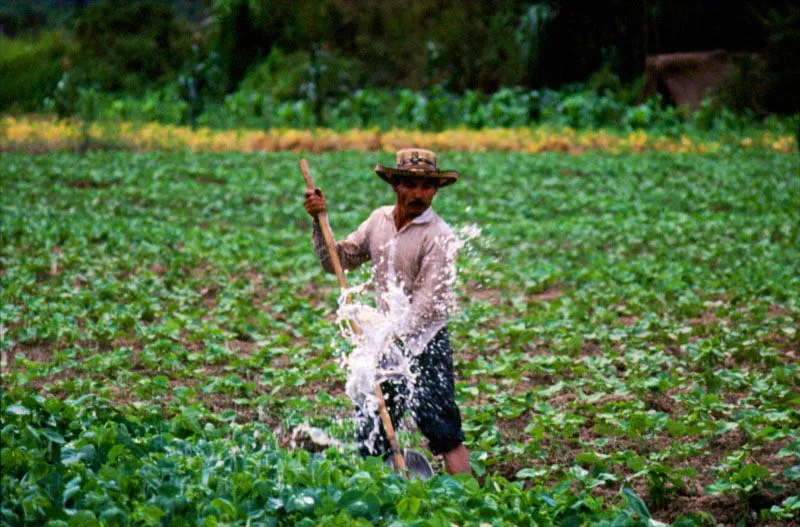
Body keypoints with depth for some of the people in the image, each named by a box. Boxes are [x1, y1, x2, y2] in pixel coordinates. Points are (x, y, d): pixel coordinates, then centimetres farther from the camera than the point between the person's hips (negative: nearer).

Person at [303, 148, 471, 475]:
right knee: (369, 438, 8)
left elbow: (428, 304, -19)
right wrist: (320, 223, -2)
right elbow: (337, 261, 11)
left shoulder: (439, 237, -13)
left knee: (443, 433, -11)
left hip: (425, 346, -6)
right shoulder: (379, 219, 7)